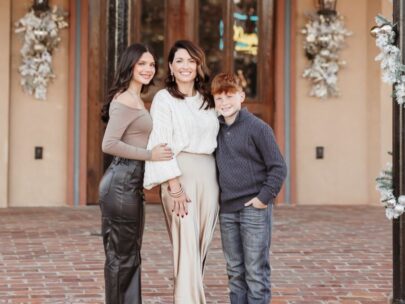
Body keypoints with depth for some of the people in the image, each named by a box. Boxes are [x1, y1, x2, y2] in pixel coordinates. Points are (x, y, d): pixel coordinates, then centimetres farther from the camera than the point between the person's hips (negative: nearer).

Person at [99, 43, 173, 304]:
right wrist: (150, 154, -20)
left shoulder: (135, 99, 18)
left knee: (130, 254, 15)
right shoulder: (125, 101, -13)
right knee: (121, 256, -2)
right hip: (123, 182, -10)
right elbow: (109, 144, -23)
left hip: (131, 183, 10)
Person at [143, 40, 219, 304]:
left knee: (201, 246, 6)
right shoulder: (164, 99, -1)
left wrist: (219, 182, 5)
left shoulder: (207, 99, 16)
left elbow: (214, 140, 15)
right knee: (187, 246, -11)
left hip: (209, 176, 6)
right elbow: (162, 145, -8)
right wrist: (174, 186, -16)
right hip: (181, 175, -6)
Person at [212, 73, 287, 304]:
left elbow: (278, 167, -8)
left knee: (256, 271, -2)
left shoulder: (258, 127, -8)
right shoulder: (216, 129, 9)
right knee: (235, 272, 12)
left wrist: (264, 197, -13)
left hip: (255, 209, -6)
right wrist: (217, 199, 11)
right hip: (227, 211, 6)